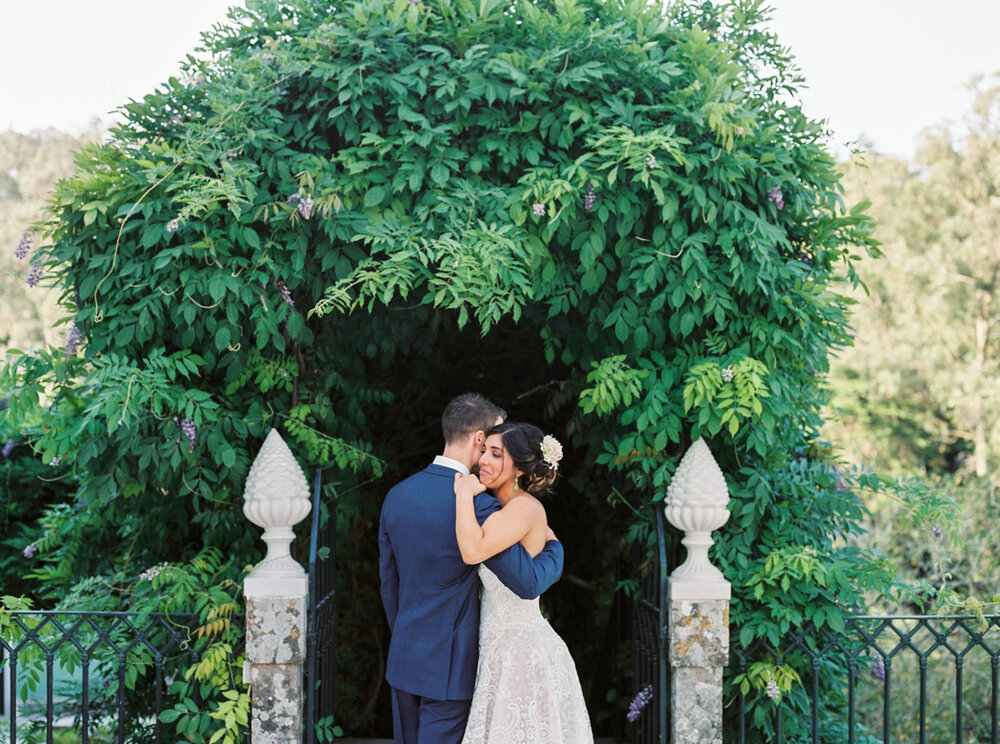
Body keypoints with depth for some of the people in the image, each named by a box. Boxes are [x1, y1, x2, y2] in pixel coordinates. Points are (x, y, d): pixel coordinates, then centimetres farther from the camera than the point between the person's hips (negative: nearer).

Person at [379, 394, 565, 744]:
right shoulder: (477, 505, -19)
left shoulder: (397, 495, 4)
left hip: (402, 660, 7)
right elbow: (527, 582, -19)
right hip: (450, 664, -7)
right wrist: (553, 546, 1)